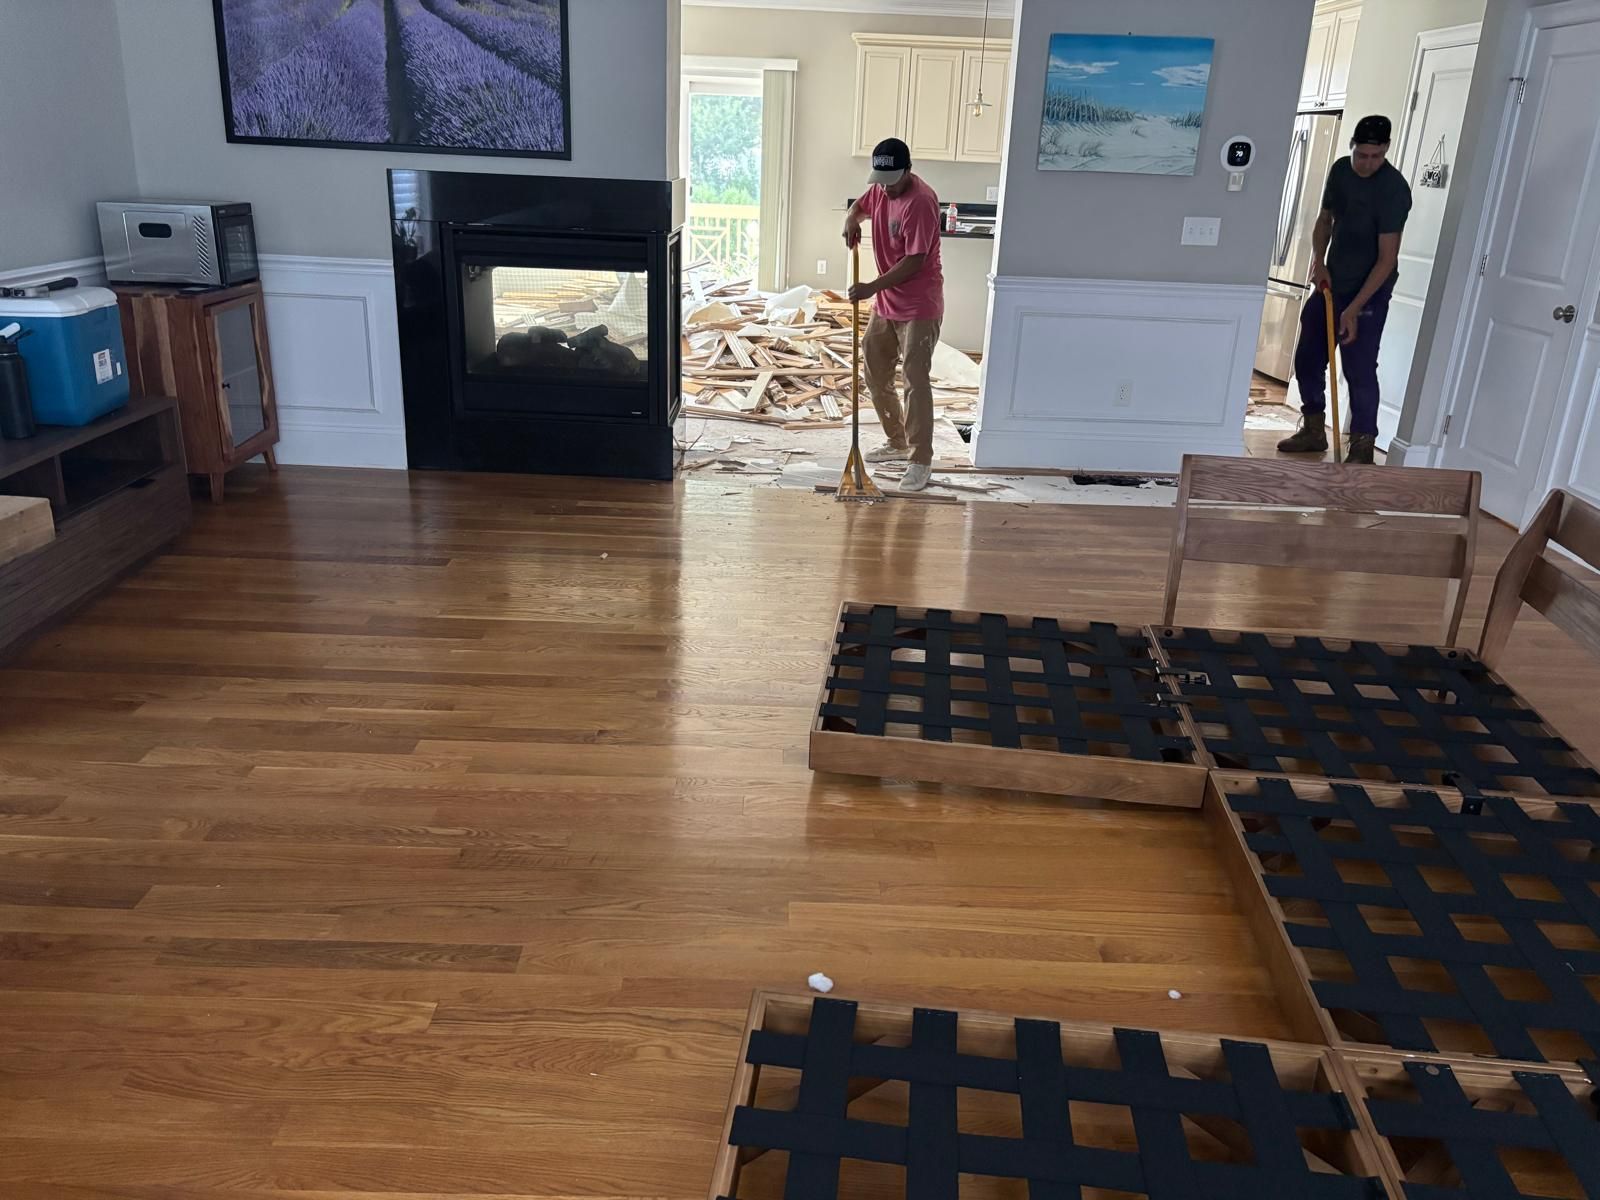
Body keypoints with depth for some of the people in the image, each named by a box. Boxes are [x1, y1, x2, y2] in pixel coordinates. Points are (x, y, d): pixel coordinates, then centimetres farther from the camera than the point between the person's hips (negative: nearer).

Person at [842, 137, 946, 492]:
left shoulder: (921, 201, -22)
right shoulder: (880, 189, 4)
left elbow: (915, 261, -24)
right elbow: (861, 206, 26)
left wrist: (872, 287, -25)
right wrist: (851, 220, 2)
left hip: (919, 307, -9)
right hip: (886, 302, 9)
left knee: (916, 380, -9)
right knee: (874, 372, 14)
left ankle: (921, 460, -3)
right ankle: (896, 442, 29)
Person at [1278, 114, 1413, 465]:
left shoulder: (1394, 189, -20)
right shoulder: (1340, 170, 1)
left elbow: (1387, 258, -21)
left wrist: (1354, 308, -26)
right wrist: (1319, 261, -4)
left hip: (1369, 293, -7)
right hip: (1330, 284, 7)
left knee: (1359, 370, -10)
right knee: (1307, 358, 10)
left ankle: (1363, 447, -2)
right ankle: (1314, 431, 24)